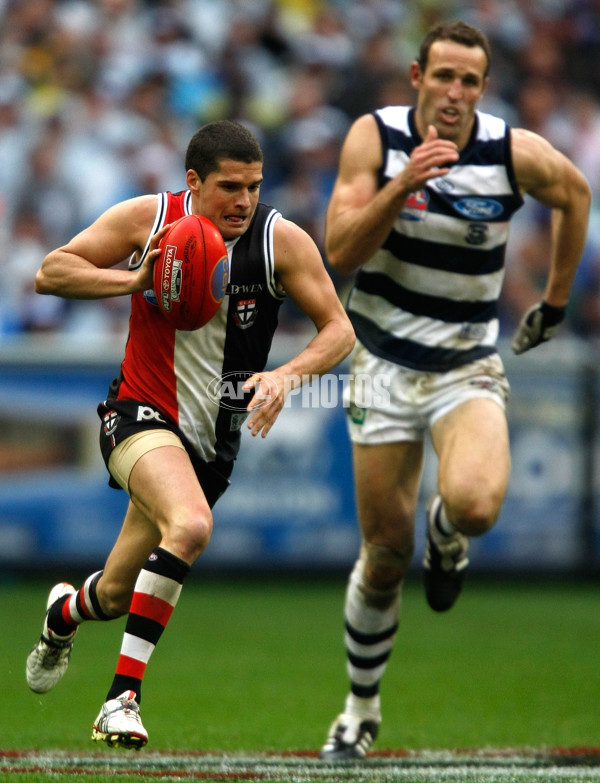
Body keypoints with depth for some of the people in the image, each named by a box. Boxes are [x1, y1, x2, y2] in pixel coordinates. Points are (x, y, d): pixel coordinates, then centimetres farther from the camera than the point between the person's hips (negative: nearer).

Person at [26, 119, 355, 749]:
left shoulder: (281, 241, -9)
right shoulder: (147, 219, -9)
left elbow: (338, 330, -5)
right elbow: (50, 273, -6)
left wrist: (288, 375, -23)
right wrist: (136, 280, -20)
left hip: (213, 438, 3)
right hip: (141, 413, -3)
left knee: (117, 597, 9)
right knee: (190, 526, -33)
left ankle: (67, 611, 46)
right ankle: (122, 696, -25)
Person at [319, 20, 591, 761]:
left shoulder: (516, 153, -10)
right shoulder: (375, 137, -9)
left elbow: (575, 193, 13)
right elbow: (340, 250, -16)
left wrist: (554, 301, 17)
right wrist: (403, 185, -29)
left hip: (468, 369, 0)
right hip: (383, 365, 0)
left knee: (475, 503, -30)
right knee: (385, 555, 3)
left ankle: (445, 532, 9)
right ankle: (360, 709, 26)